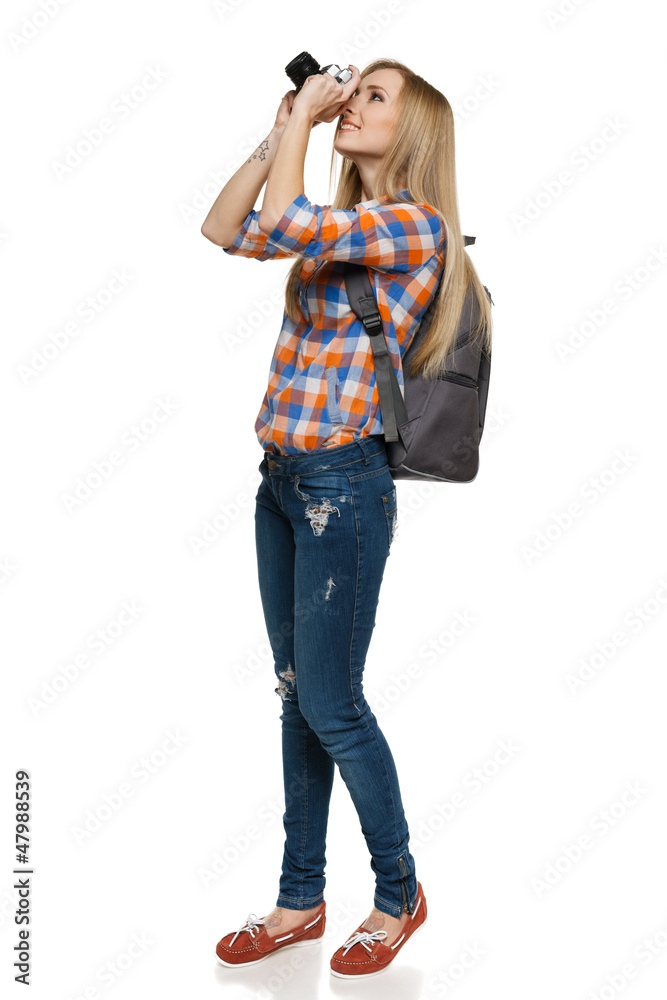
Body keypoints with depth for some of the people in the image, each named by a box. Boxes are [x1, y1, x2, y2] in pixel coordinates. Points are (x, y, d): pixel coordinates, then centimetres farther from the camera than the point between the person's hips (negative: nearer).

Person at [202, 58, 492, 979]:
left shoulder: (416, 224, -11)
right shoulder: (342, 224, 14)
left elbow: (286, 225, -23)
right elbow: (224, 230, 15)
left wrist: (305, 117, -9)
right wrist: (283, 130, 10)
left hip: (343, 482, -8)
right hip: (282, 477, 8)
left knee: (332, 706, 0)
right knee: (298, 695, 13)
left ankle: (399, 894, 21)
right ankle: (300, 900, 26)